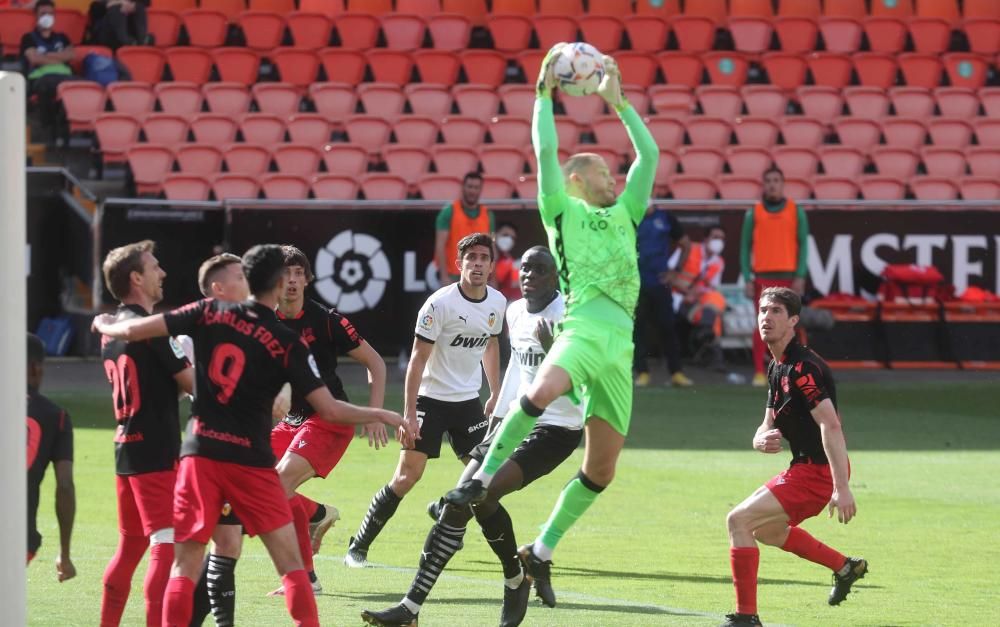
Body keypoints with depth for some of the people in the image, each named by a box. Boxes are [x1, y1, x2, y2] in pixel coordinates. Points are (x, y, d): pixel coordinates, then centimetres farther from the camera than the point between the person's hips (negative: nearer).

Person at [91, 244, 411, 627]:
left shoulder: (210, 314, 1)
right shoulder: (287, 344, -5)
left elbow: (135, 330, 1)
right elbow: (329, 409, -6)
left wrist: (105, 326, 23)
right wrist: (382, 415, 7)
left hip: (200, 452, 2)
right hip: (250, 459, -2)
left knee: (186, 563, 5)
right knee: (290, 560, 5)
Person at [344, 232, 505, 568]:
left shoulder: (497, 302, 1)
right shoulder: (440, 303, -17)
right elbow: (418, 358, -15)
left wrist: (496, 394, 18)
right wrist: (409, 412, -18)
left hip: (468, 401, 6)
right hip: (430, 399, -6)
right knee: (407, 476, -8)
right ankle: (358, 546, 0)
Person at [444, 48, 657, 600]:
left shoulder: (624, 215, 27)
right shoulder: (564, 211, 12)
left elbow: (650, 154, 27)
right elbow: (545, 148, 4)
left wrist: (618, 100, 28)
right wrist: (544, 91, 12)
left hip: (621, 341, 6)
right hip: (584, 325, -6)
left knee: (601, 470, 0)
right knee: (543, 392, -39)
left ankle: (541, 550, 13)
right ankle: (483, 477, -26)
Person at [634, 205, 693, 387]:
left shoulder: (665, 218, 4)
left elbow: (685, 245, 13)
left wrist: (674, 271, 4)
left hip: (660, 283, 1)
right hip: (637, 284, -1)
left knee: (667, 328, 1)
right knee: (638, 328, 0)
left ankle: (676, 372, 7)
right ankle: (642, 372, 7)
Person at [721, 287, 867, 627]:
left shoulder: (802, 368, -20)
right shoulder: (777, 368, 12)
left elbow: (831, 425, -29)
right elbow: (768, 425, 19)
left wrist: (841, 488, -35)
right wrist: (762, 440, -8)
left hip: (818, 471, -11)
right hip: (805, 468, 11)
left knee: (739, 520, -16)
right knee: (764, 528, 31)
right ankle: (845, 567, 40)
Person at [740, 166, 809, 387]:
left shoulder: (796, 211, 7)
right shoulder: (754, 213, 7)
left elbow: (803, 244, 5)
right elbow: (745, 247, 8)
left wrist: (800, 276, -4)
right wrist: (747, 279, -1)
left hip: (789, 277, 0)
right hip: (763, 276, 0)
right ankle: (759, 373, -4)